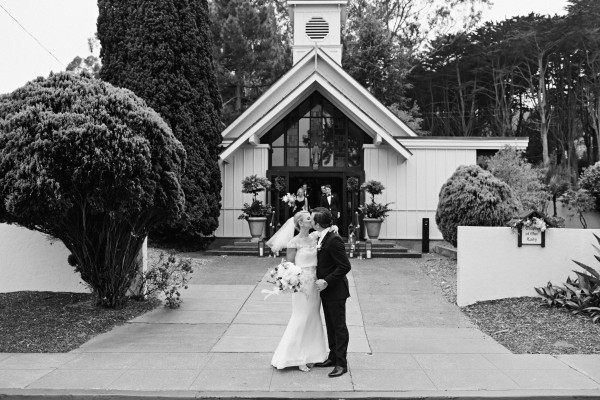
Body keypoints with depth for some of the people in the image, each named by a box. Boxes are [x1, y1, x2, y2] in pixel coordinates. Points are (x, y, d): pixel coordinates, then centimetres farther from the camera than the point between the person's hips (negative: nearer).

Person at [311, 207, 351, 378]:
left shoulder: (334, 240, -23)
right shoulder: (322, 237, 7)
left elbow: (345, 266, -24)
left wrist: (327, 281, -22)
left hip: (335, 290, -9)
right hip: (326, 290, 9)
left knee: (339, 327, 0)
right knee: (330, 325, 18)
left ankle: (341, 363, 9)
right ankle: (333, 357, 30)